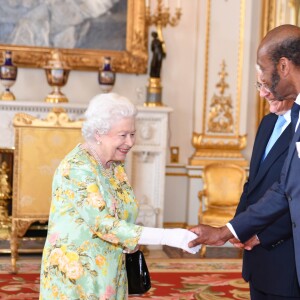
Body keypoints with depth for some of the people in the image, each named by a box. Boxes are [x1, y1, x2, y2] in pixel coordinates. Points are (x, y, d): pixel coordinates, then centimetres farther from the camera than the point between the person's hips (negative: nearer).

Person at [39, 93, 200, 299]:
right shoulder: (76, 168, -22)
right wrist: (169, 237, -32)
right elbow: (104, 224, -29)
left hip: (109, 274, 7)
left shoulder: (115, 163, 3)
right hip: (73, 276, -7)